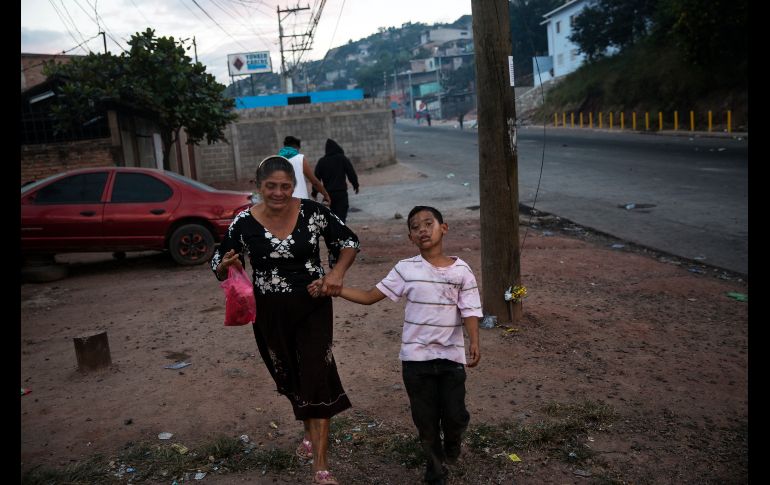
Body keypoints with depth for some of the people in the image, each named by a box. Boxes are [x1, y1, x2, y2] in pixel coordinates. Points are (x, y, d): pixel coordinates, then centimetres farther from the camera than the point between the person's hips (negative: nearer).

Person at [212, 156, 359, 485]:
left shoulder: (313, 212, -13)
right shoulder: (244, 223, -11)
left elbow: (349, 242, -1)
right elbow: (220, 270, -1)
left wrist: (337, 273, -18)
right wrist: (227, 266, -25)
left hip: (313, 307, -2)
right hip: (270, 313, 2)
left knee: (315, 377, -5)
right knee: (289, 377, 19)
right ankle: (310, 432, 46)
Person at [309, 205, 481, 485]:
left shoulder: (461, 270, -5)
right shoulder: (406, 269, -4)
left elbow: (470, 311, -6)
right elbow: (369, 297, -2)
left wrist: (474, 343, -22)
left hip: (451, 355, 0)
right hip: (416, 356, 1)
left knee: (455, 414, 5)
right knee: (425, 419, 11)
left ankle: (452, 445, 41)